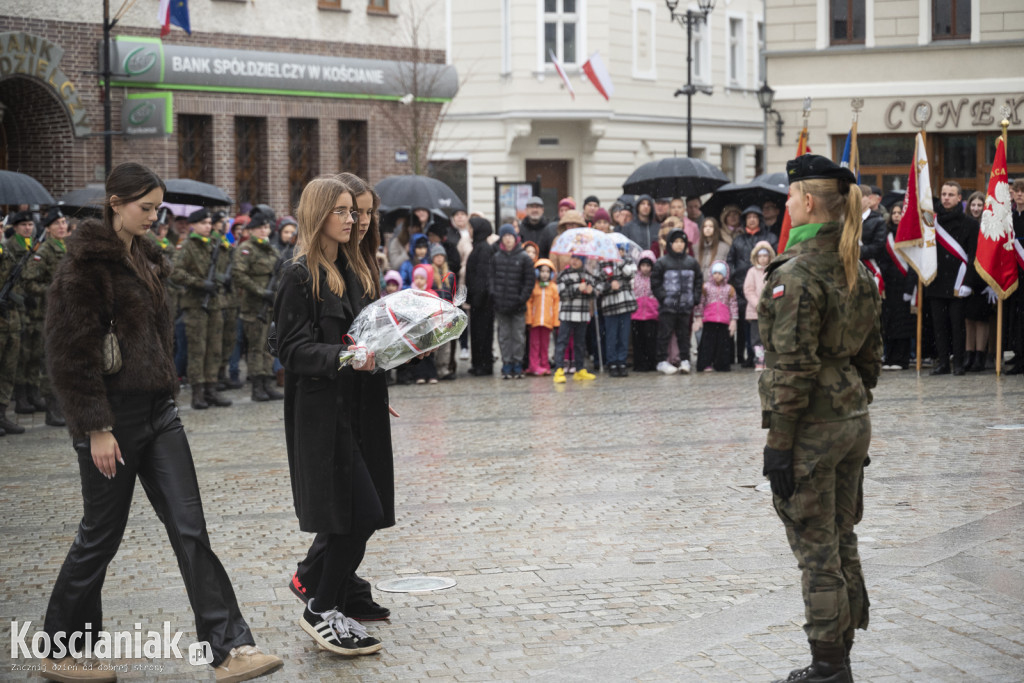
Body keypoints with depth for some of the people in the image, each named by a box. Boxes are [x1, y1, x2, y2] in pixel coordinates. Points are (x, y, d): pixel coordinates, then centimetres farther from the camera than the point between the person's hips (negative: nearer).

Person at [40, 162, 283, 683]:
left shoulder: (142, 258, 14)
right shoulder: (86, 264, -12)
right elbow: (71, 352, -16)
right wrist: (96, 428, -19)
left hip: (157, 411, 8)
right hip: (112, 419, -8)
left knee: (189, 528, 1)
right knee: (101, 536, 4)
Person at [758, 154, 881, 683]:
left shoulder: (796, 273, -18)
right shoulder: (858, 271, 9)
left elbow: (792, 368, -19)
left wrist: (778, 443, -16)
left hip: (811, 426, -8)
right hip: (852, 420, 8)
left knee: (816, 550, 0)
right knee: (842, 542, 16)